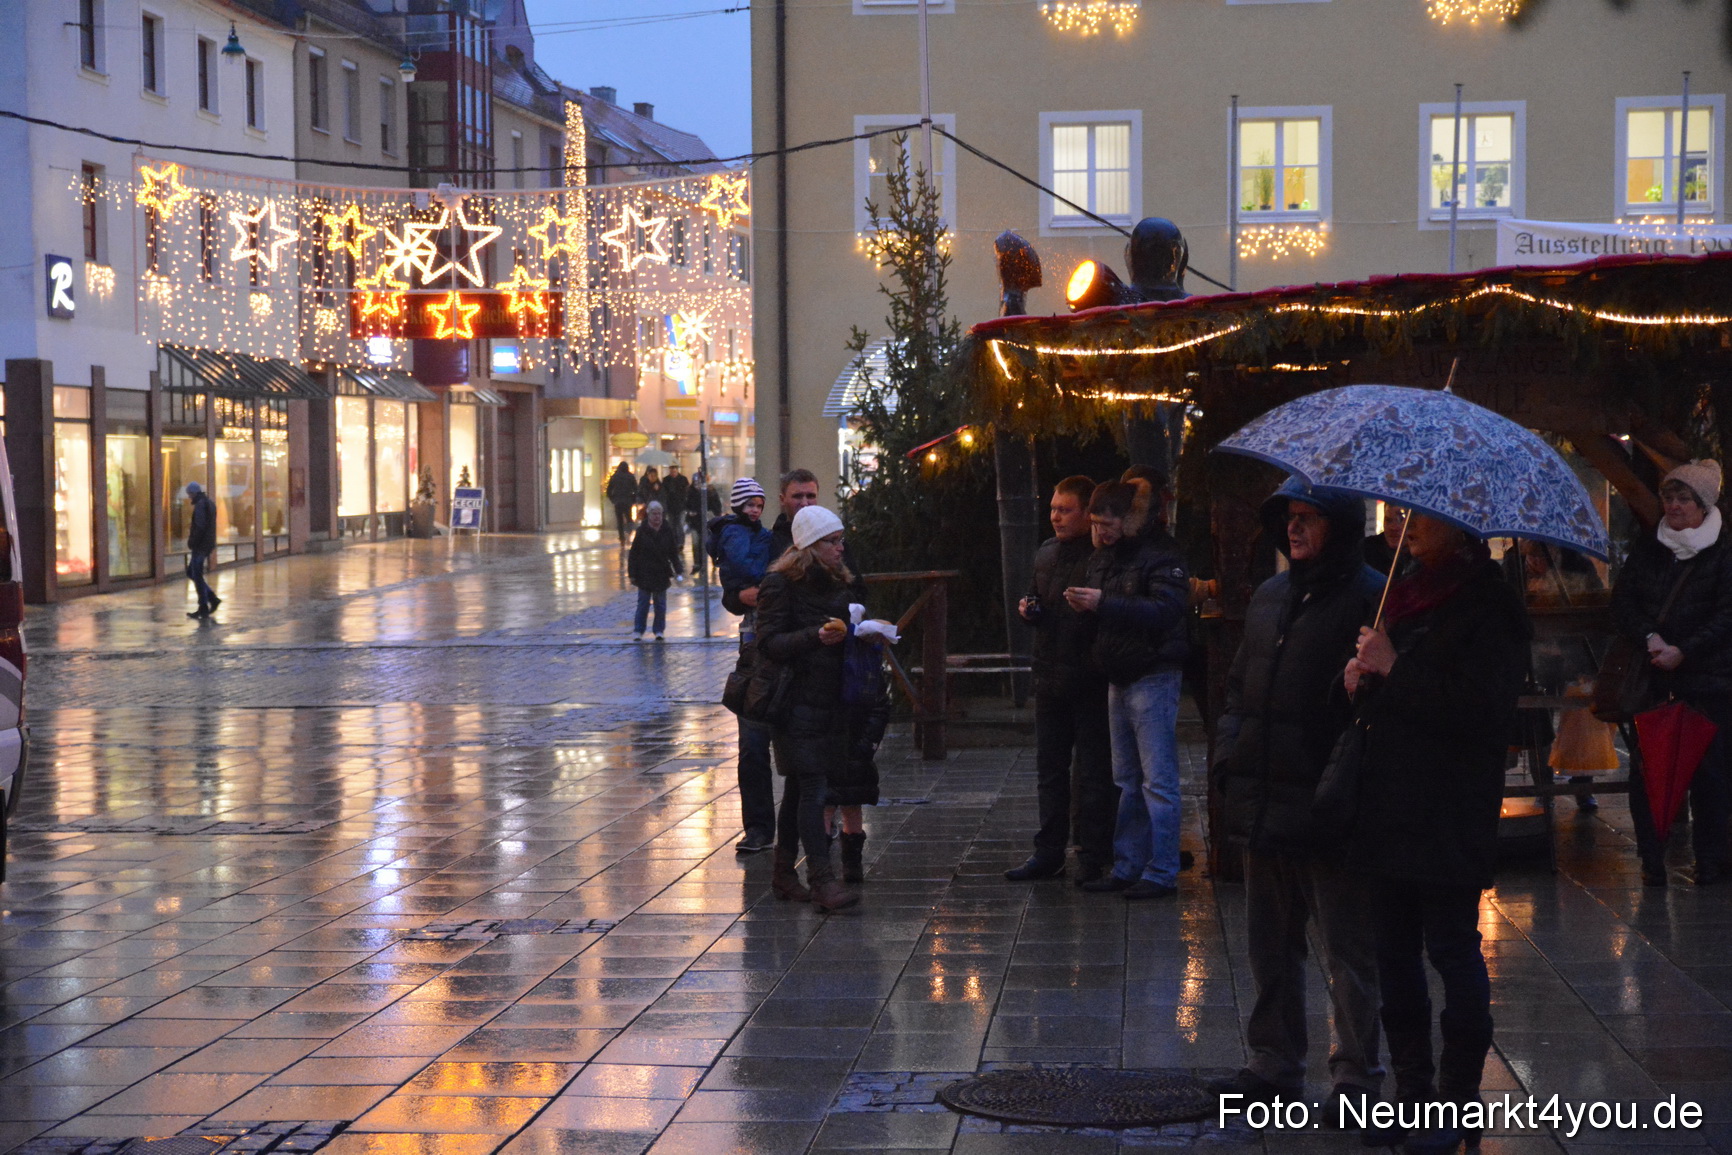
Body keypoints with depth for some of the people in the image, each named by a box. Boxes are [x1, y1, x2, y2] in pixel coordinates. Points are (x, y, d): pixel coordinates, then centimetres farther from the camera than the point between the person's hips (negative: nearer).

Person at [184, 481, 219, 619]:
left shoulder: (200, 505, -15)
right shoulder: (210, 503, 16)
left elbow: (200, 527, -22)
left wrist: (191, 543, -16)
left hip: (200, 546, -10)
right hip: (208, 545, 10)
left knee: (197, 576, -3)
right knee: (191, 572, 17)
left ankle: (203, 608, -1)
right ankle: (212, 598, 12)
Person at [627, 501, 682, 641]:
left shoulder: (667, 531, 2)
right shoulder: (642, 531, -4)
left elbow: (674, 552, 7)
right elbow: (633, 554, -1)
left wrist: (677, 570, 1)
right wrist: (632, 573, -5)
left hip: (662, 574, 2)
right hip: (644, 574, -2)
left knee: (660, 604, 7)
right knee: (643, 603, 1)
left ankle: (659, 630, 16)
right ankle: (638, 630, 6)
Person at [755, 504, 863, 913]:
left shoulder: (838, 581, 13)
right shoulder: (781, 584, -10)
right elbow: (769, 643, -15)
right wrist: (816, 636, -27)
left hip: (829, 700, 8)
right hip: (797, 701, -8)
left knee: (799, 788, 13)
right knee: (813, 789, -13)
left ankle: (784, 874, 20)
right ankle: (821, 880, -14)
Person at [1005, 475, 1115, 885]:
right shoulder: (1046, 552, 13)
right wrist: (1028, 609, 5)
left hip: (1090, 680, -7)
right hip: (1051, 678, 7)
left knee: (1093, 770, 1)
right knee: (1049, 767, 13)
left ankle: (1092, 856, 7)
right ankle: (1049, 851, 20)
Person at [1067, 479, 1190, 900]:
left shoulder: (1160, 555, -13)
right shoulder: (1102, 557, 13)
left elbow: (1166, 609, -26)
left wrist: (1103, 604, -28)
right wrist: (1083, 605, -5)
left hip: (1153, 678, -9)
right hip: (1119, 680, 9)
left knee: (1157, 780, -6)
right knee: (1126, 781, 13)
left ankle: (1162, 873, -2)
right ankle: (1126, 867, 19)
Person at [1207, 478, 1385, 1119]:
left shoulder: (1370, 598, -10)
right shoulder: (1270, 596, 14)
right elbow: (1240, 680, 21)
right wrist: (1228, 751, 9)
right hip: (1264, 802, 8)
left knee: (1347, 953, 2)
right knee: (1270, 944, 16)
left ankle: (1356, 1078, 11)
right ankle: (1274, 1064, 27)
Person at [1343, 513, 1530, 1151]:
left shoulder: (1489, 606, -10)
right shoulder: (1407, 595, 16)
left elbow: (1481, 713, -20)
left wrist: (1395, 671, -18)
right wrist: (1363, 681, 4)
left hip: (1448, 817, -8)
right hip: (1390, 806, 8)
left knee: (1452, 949, -1)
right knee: (1396, 952, 11)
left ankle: (1458, 1097, 8)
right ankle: (1411, 1088, 20)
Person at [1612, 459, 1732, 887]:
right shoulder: (1646, 550, 12)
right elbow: (1622, 601, 7)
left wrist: (1683, 652, -15)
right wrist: (1649, 637, -10)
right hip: (1651, 676, 3)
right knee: (1645, 767, -1)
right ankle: (1651, 859, 6)